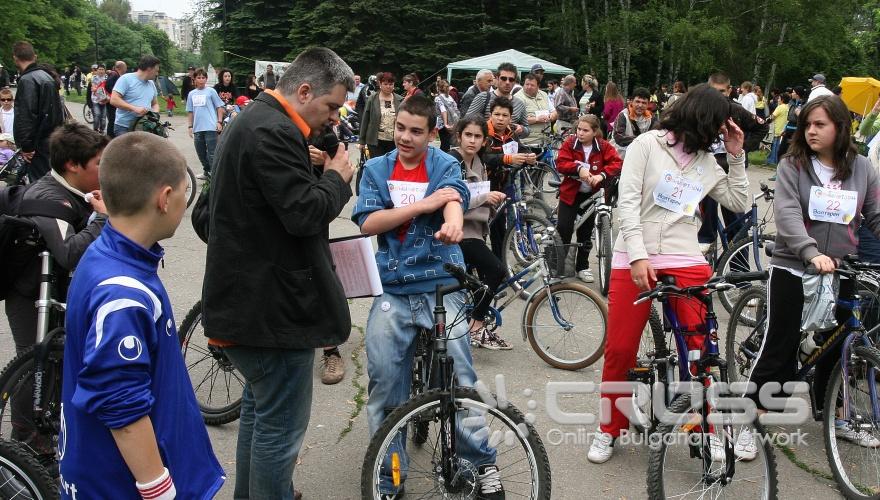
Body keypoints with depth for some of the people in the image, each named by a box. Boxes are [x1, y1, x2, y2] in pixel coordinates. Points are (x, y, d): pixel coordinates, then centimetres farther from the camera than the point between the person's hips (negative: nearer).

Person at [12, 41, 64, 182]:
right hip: (52, 138, 9)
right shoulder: (47, 75, 13)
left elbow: (26, 115, -20)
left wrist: (26, 146, -16)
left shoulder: (27, 80, -15)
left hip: (39, 144, -9)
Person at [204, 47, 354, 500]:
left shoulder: (251, 121, 15)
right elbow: (305, 212, -26)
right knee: (281, 425, 0)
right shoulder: (272, 132, -21)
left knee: (259, 409, 25)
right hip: (273, 306, -12)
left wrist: (315, 172, 7)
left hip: (248, 299, 12)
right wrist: (336, 178, -10)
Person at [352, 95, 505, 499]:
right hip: (391, 290, 2)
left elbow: (454, 198, -20)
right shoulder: (376, 170, 7)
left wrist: (453, 223, -44)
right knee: (384, 384, 3)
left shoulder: (445, 165, 2)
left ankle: (483, 463, 20)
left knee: (460, 378, -1)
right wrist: (424, 204, -14)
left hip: (440, 286, -2)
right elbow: (368, 223, -6)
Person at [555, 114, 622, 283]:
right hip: (570, 193, -2)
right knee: (564, 228, -11)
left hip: (592, 195, 2)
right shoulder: (569, 143, -8)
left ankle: (582, 267, 27)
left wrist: (601, 175, -32)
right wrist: (578, 168, -32)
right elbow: (561, 163, -16)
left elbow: (616, 163, -15)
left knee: (586, 232, 13)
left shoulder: (604, 146, -6)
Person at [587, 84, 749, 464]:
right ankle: (609, 430, 17)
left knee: (702, 348, -1)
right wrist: (638, 255, -16)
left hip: (686, 261, 3)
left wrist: (737, 156, 9)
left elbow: (739, 203, 15)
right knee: (619, 349, 1)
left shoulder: (706, 161, 15)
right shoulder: (647, 144, 0)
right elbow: (627, 201, -8)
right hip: (633, 260, -3)